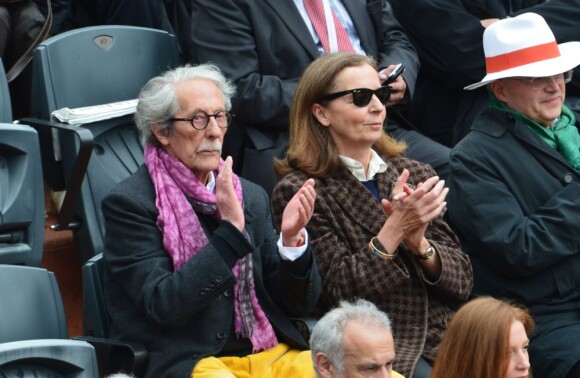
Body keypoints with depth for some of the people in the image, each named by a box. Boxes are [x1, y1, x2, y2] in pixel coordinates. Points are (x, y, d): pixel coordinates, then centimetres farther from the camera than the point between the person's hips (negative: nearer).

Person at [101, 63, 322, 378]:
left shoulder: (251, 197, 12)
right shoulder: (128, 203, -2)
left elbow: (298, 304, 10)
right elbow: (162, 304, -14)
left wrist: (292, 240, -8)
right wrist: (230, 231, -18)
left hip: (270, 352, 5)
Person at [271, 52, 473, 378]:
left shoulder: (416, 176, 13)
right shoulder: (298, 192, -1)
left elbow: (462, 282, 8)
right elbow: (342, 292, -8)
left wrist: (419, 241, -10)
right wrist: (395, 227, -17)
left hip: (444, 340, 5)